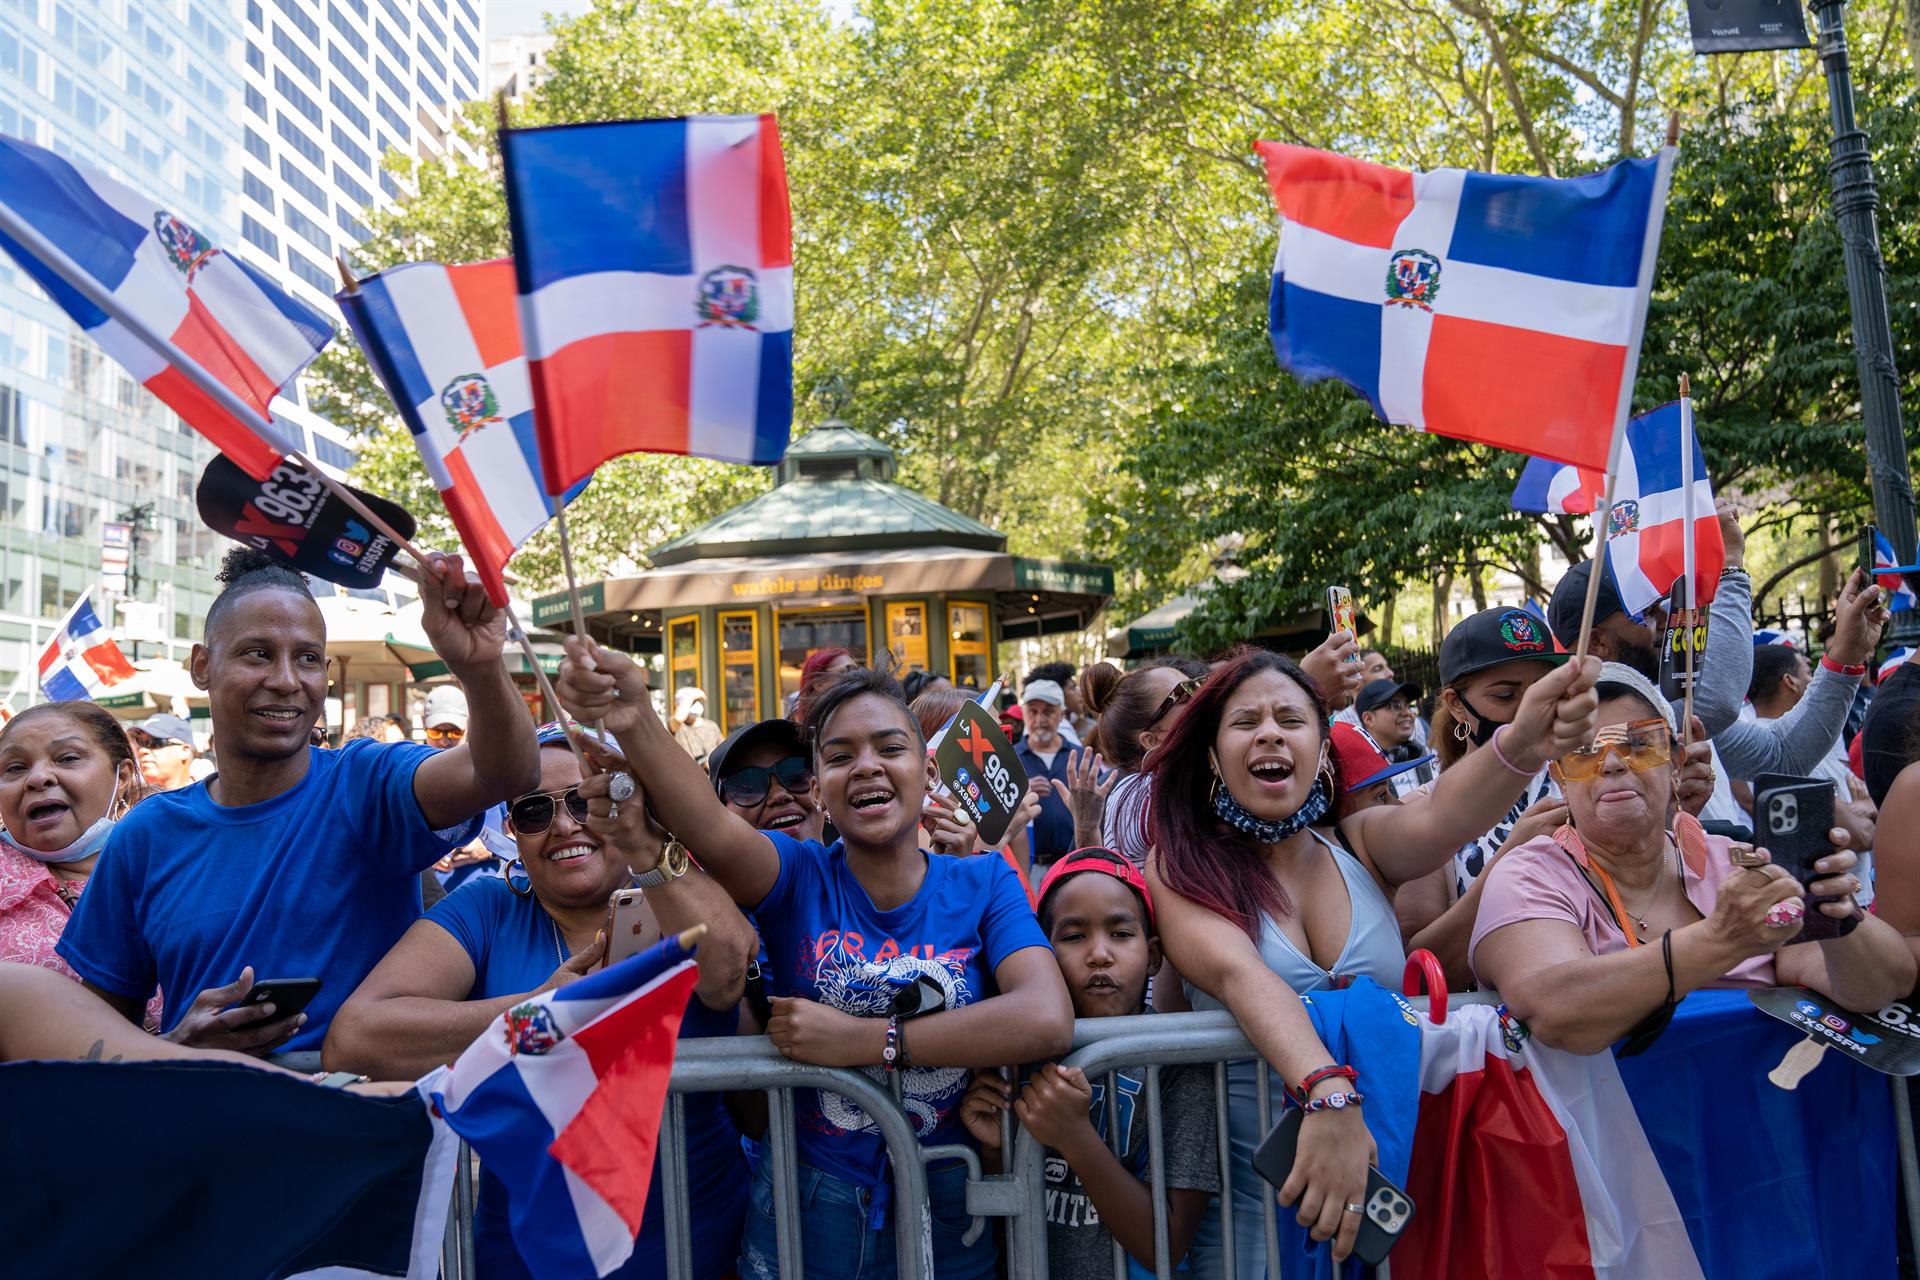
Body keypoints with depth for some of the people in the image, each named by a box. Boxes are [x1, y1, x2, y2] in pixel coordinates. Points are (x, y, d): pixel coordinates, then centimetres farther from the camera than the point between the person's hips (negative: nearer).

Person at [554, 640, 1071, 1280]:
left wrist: (863, 1040, -24)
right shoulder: (798, 874, -7)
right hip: (807, 1212, 0)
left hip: (948, 1215, 0)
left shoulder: (983, 884, -7)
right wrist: (633, 722, -50)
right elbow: (714, 833, -31)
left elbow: (1048, 1020, -25)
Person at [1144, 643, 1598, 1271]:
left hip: (1385, 1176, 3)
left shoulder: (1360, 843, 1)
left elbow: (1438, 818, -20)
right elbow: (1240, 977, -25)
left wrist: (1520, 746, -40)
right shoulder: (1178, 868, -8)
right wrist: (1330, 1094, -41)